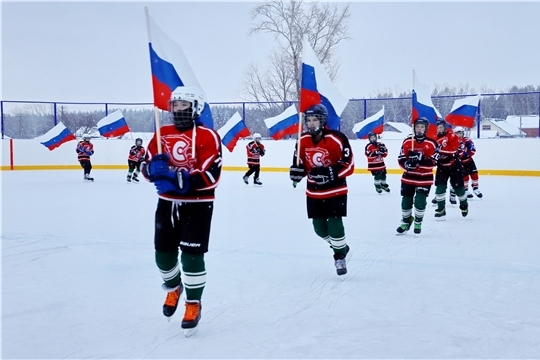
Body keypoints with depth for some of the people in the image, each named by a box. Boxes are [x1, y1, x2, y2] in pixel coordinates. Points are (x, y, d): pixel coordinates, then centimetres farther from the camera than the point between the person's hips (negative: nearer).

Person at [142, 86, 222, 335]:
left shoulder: (207, 136, -11)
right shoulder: (162, 134, 6)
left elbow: (210, 176, -20)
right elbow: (147, 167, 8)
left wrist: (179, 179, -29)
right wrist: (154, 168, -17)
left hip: (197, 205, -5)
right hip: (167, 203, 5)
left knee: (192, 255, -4)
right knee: (163, 254, 9)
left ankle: (193, 304, 15)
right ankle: (173, 288, 39)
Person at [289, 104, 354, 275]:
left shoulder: (337, 139, -18)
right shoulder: (303, 140, -1)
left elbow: (349, 165, -16)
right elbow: (300, 162, 12)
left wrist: (330, 173, -29)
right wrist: (297, 170, -11)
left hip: (335, 191, -5)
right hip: (314, 192, 5)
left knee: (335, 225, -9)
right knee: (320, 228, 8)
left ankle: (340, 256, 15)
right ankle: (341, 246, 36)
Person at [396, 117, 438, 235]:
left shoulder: (431, 143, -8)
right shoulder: (407, 141, 0)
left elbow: (433, 162, -13)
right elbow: (401, 159, 1)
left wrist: (421, 159, -28)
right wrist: (407, 163, -21)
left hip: (425, 178, -2)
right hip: (409, 177, 3)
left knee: (420, 201, -9)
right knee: (406, 201, 6)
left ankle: (418, 222, 16)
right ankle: (406, 222, 28)